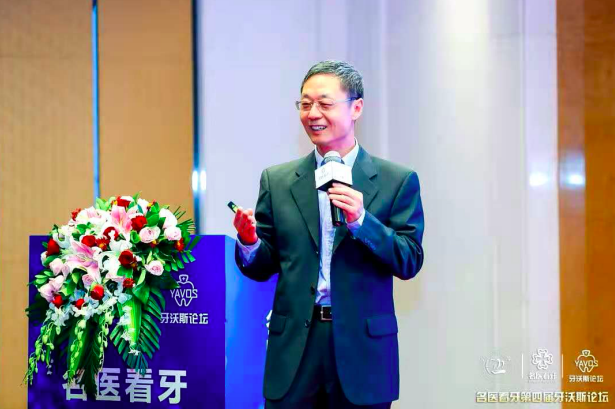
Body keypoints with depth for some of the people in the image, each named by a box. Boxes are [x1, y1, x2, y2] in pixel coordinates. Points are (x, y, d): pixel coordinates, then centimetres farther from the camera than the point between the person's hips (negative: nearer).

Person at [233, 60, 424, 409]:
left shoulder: (397, 181, 1)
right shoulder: (277, 181, 8)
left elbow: (410, 262, -5)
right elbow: (262, 268, 7)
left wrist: (361, 220, -19)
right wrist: (249, 242, -14)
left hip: (362, 345, -1)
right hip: (294, 346, 2)